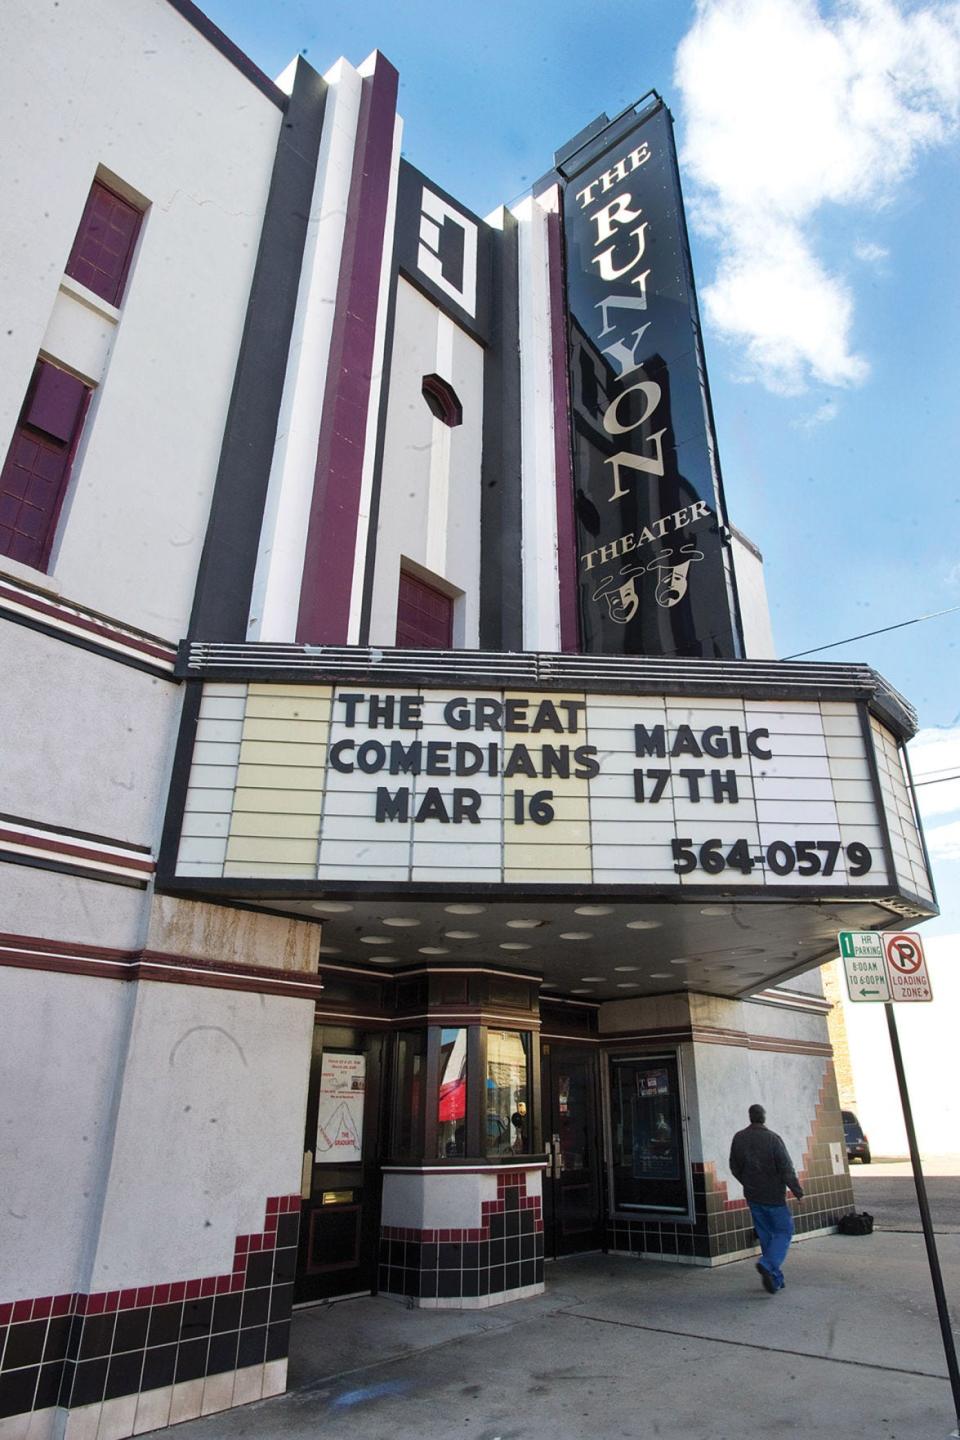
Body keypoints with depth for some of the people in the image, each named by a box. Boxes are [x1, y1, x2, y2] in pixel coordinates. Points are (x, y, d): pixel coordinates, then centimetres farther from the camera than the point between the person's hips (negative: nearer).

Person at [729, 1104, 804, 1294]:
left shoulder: (739, 1138, 0)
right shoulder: (772, 1139, -16)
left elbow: (734, 1167, 10)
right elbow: (786, 1169, -15)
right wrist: (798, 1192, -4)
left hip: (752, 1196, 5)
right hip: (773, 1195, -5)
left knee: (765, 1236, 14)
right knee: (784, 1232, 6)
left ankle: (775, 1280, 15)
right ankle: (767, 1264, -14)